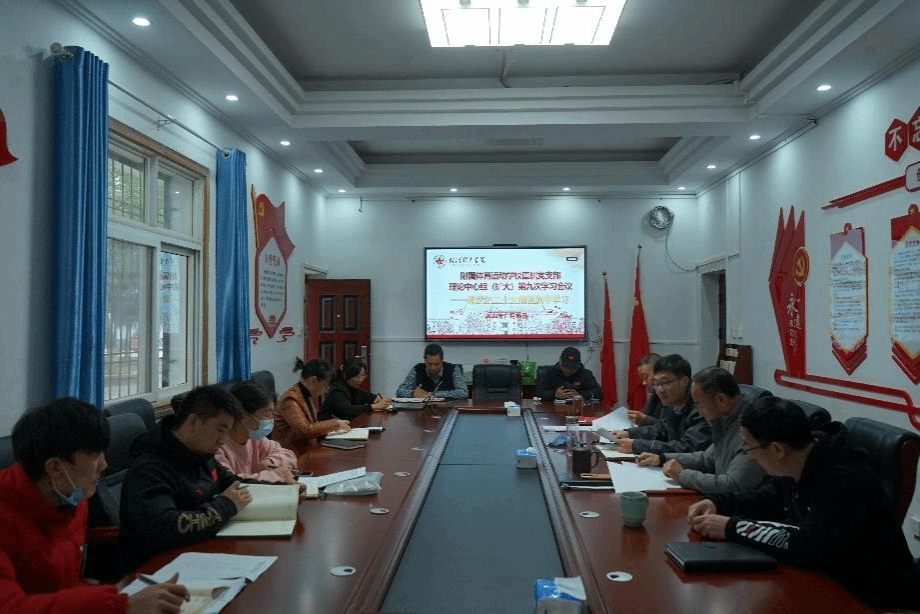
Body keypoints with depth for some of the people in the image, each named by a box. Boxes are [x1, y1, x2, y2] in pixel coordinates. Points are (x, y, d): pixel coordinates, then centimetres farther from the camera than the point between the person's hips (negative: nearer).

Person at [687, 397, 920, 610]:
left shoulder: (844, 480, -29)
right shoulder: (796, 466, -3)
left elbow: (807, 546, -35)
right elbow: (769, 498, 15)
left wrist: (734, 528, -28)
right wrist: (718, 503, -1)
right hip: (828, 578, 8)